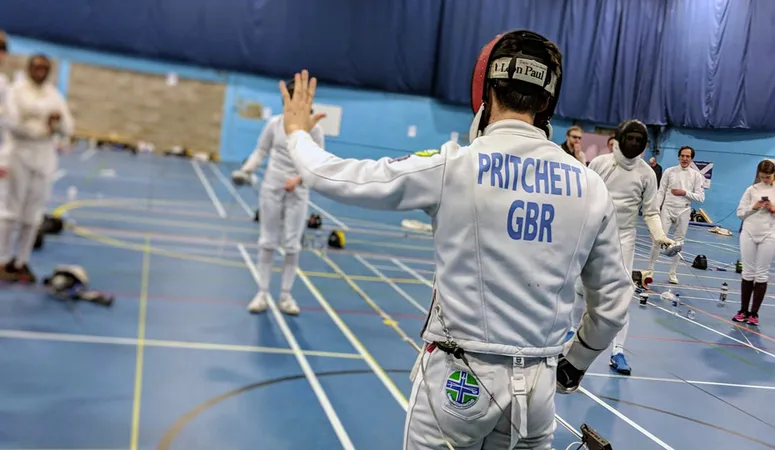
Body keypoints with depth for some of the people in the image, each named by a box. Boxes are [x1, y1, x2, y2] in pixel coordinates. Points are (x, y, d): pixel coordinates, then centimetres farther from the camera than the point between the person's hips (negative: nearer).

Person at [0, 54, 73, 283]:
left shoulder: (55, 95, 10)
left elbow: (67, 129, 6)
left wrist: (59, 120, -15)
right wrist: (45, 129, -13)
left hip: (45, 158, 4)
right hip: (20, 154, -4)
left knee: (34, 214, 5)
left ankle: (20, 262, 14)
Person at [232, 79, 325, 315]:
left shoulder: (314, 128, -7)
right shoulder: (275, 123, -2)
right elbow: (261, 151, 5)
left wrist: (298, 179, -18)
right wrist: (246, 169, -12)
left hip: (298, 191, -1)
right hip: (272, 187, 1)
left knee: (292, 244, 1)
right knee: (267, 241, 5)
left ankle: (286, 295, 13)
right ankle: (262, 293, 14)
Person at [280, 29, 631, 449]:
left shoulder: (454, 164, -13)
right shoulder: (589, 185, -3)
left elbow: (336, 178, -4)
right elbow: (613, 301, 6)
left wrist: (297, 131, 16)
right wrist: (574, 363, 23)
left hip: (457, 380, -2)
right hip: (538, 387, 3)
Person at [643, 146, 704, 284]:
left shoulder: (696, 175, 0)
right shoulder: (669, 171, 0)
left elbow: (700, 197, -2)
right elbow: (661, 192, 0)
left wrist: (684, 193, -14)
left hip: (683, 212, 1)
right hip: (667, 209, -1)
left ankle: (672, 273, 17)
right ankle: (650, 269, 5)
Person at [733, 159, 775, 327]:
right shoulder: (752, 190, 2)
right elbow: (740, 213, 3)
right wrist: (753, 207, -13)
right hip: (749, 235, 1)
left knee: (761, 275, 4)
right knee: (748, 273, 7)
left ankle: (754, 313, 12)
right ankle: (743, 311, 16)